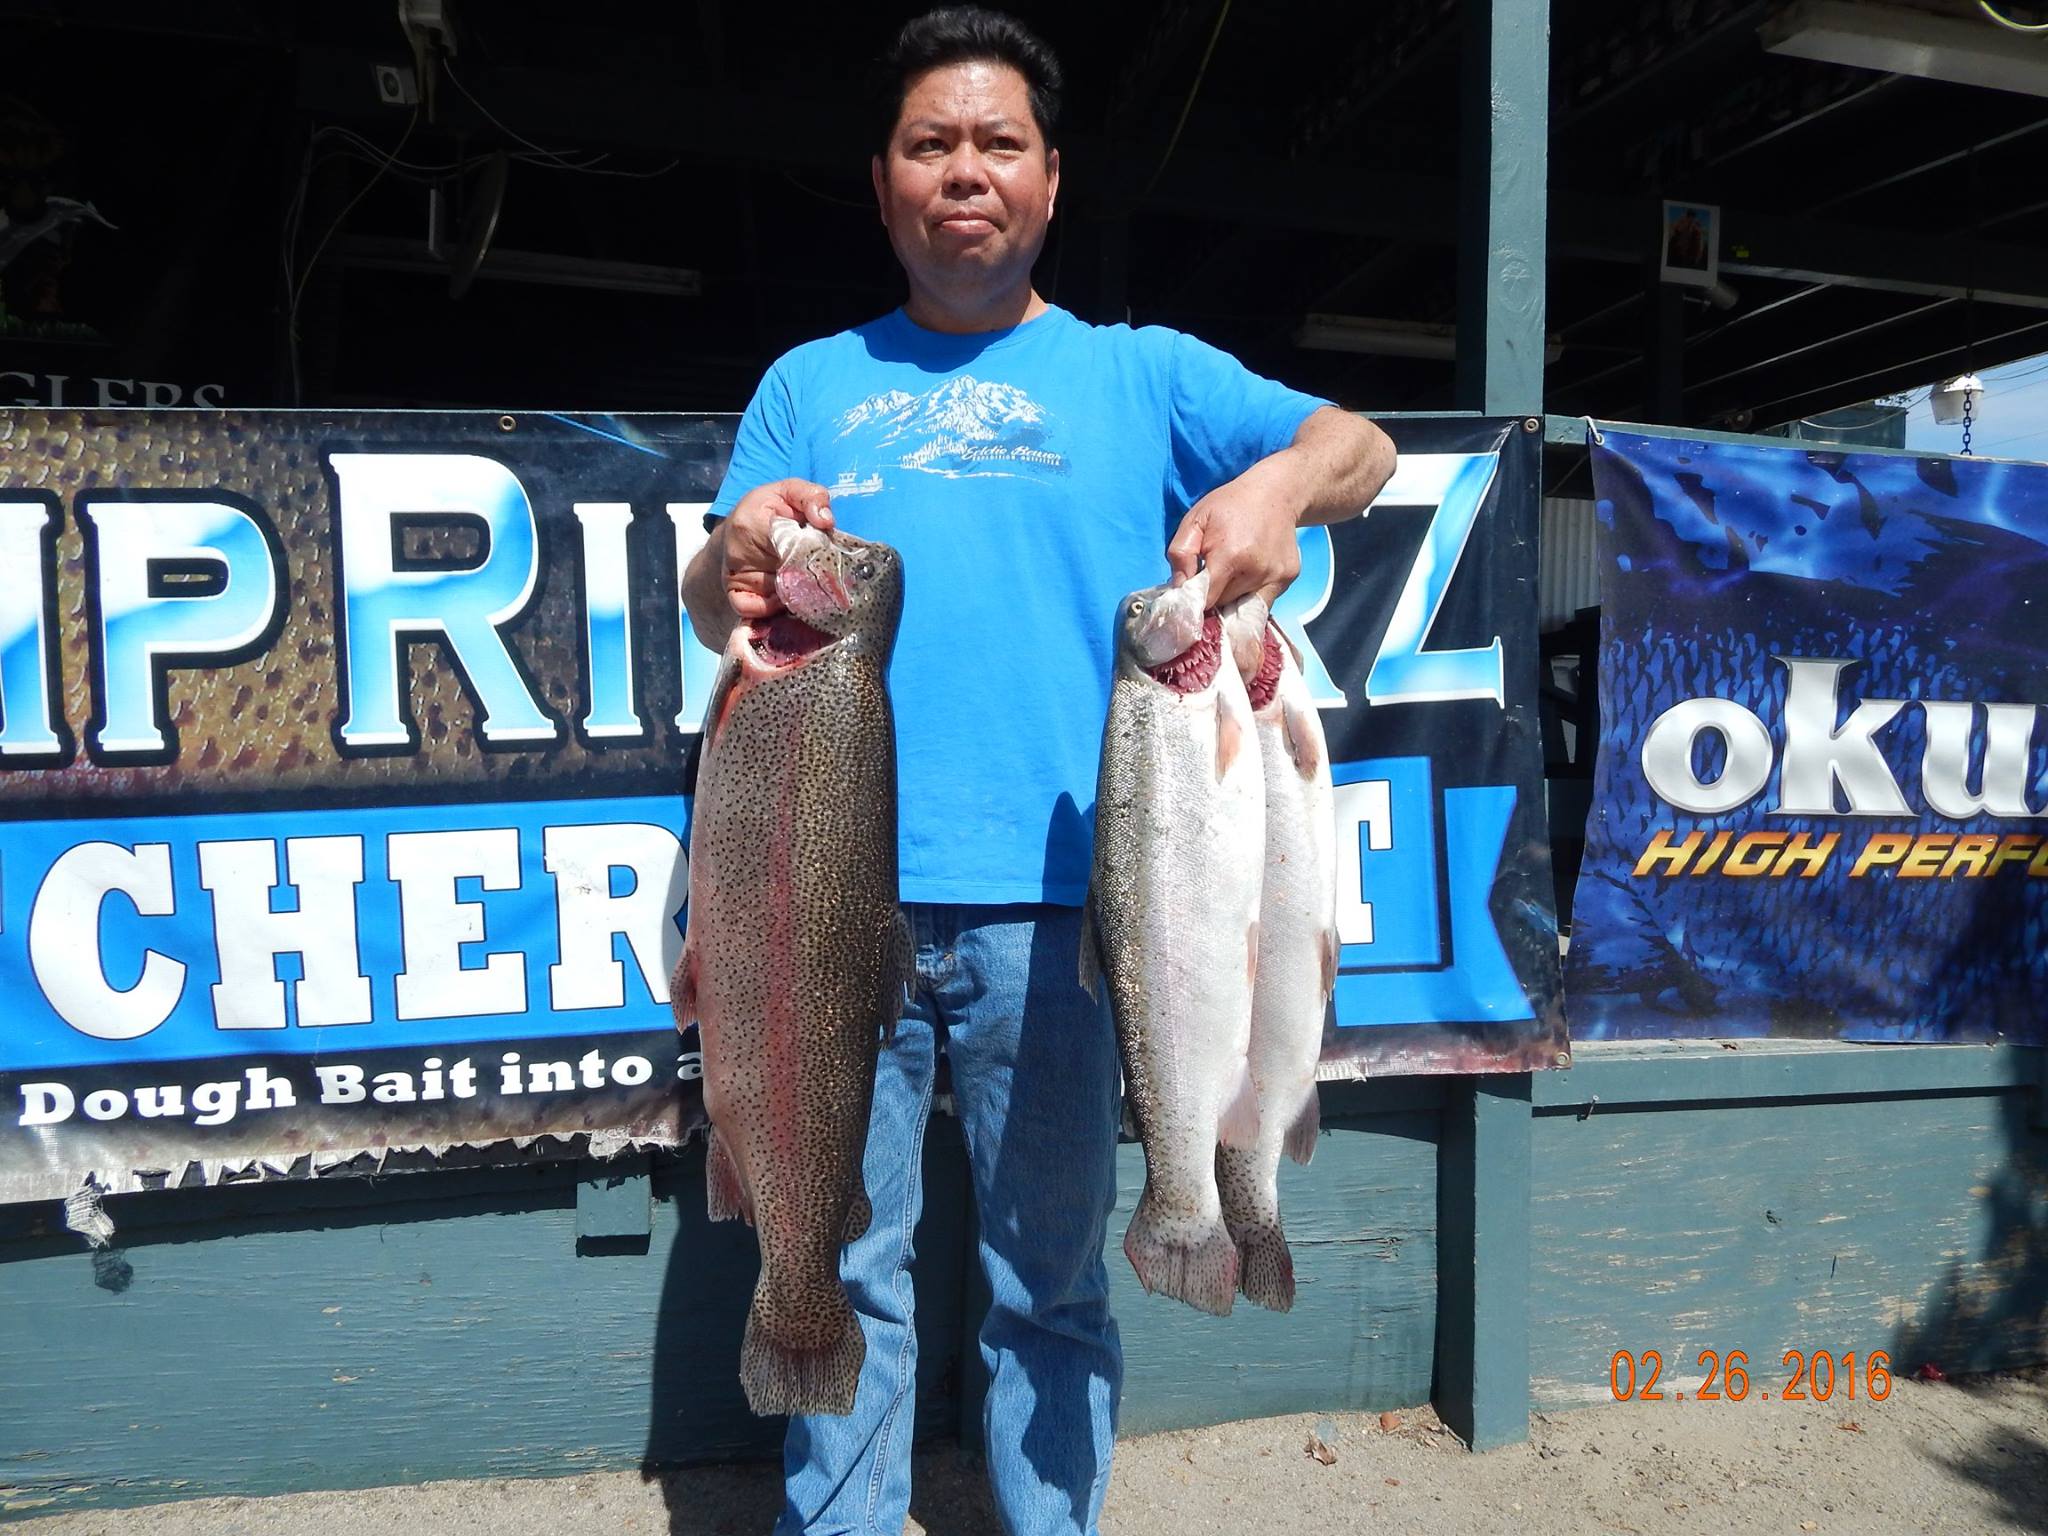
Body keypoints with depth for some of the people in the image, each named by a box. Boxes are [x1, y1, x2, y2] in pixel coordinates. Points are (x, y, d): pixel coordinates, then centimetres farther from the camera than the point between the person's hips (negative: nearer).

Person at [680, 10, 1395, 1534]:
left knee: (1050, 1275, 12)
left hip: (1049, 899, 0)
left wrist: (1275, 487, -22)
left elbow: (1361, 447, 0)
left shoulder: (1140, 372, 11)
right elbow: (711, 607, 7)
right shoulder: (809, 385, 15)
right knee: (843, 1269, 10)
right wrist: (736, 559, -17)